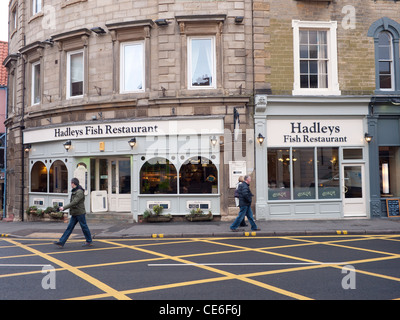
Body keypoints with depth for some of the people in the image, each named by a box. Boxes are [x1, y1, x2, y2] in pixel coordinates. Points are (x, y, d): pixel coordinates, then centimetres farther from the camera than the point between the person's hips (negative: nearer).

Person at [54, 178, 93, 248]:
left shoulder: (80, 192, -16)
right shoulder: (74, 191, 13)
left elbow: (74, 202, -23)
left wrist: (64, 207, -23)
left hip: (80, 213, -9)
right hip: (74, 214, 9)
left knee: (84, 227, 2)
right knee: (70, 227, 4)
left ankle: (89, 242, 15)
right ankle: (61, 242, 2)